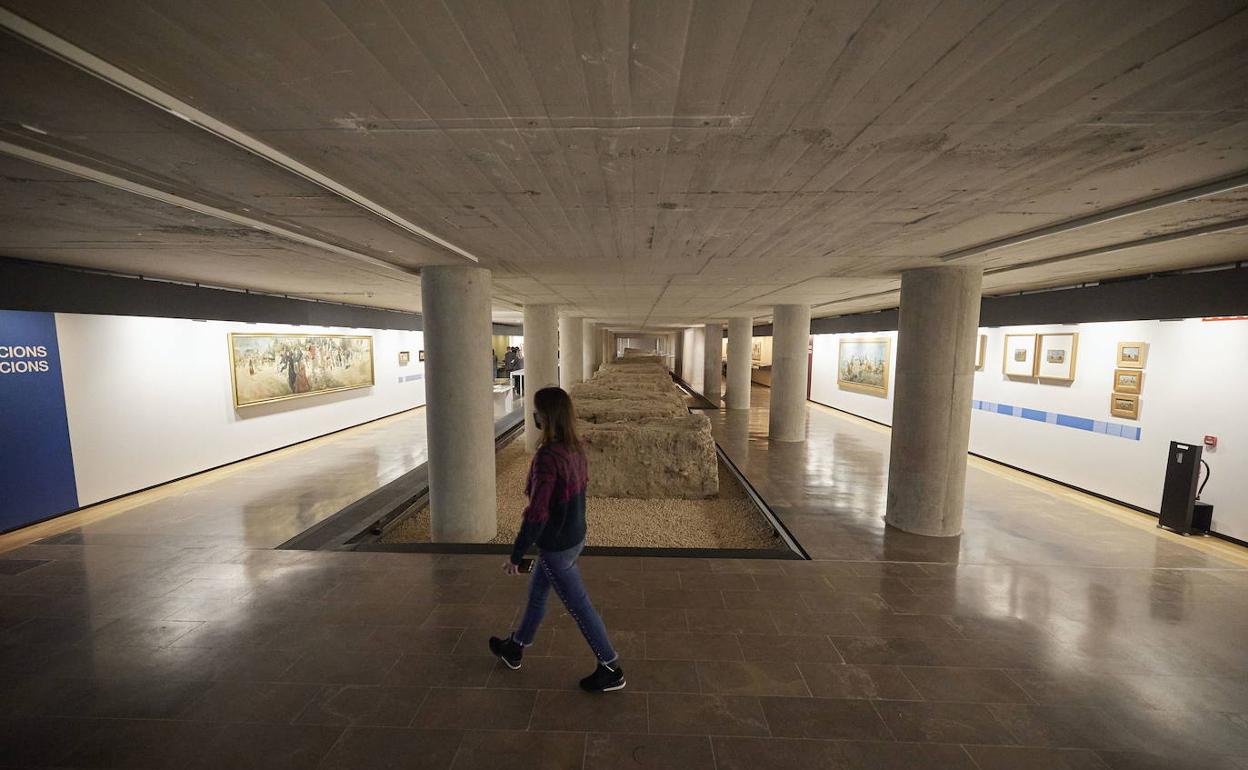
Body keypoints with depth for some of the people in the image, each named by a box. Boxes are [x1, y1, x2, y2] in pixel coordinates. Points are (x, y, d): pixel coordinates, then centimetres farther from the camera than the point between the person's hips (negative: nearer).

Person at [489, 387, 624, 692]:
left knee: (579, 606, 10)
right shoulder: (575, 447, -5)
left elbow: (536, 514, -28)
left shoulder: (547, 457, -30)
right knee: (536, 592, 26)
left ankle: (611, 670, 29)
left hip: (556, 547, -8)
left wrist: (515, 555, -15)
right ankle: (515, 649, 49)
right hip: (575, 536, 9)